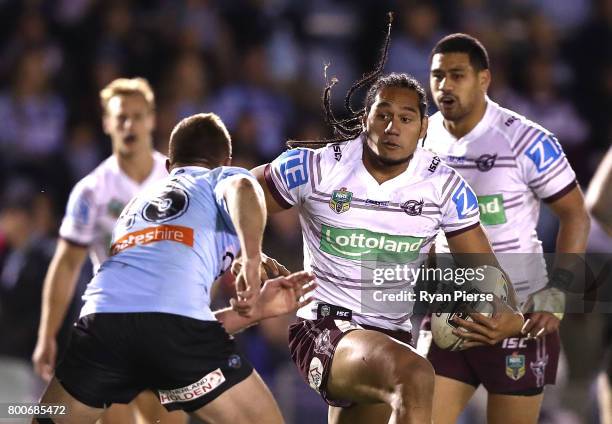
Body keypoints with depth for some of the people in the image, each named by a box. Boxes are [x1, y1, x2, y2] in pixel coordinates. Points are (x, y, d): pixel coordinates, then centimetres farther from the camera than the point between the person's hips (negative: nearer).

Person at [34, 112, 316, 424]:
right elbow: (242, 188, -6)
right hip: (175, 322, -5)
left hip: (101, 315, 5)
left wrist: (259, 308, 32)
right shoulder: (224, 177, 24)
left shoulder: (138, 202, 40)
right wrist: (252, 260, -13)